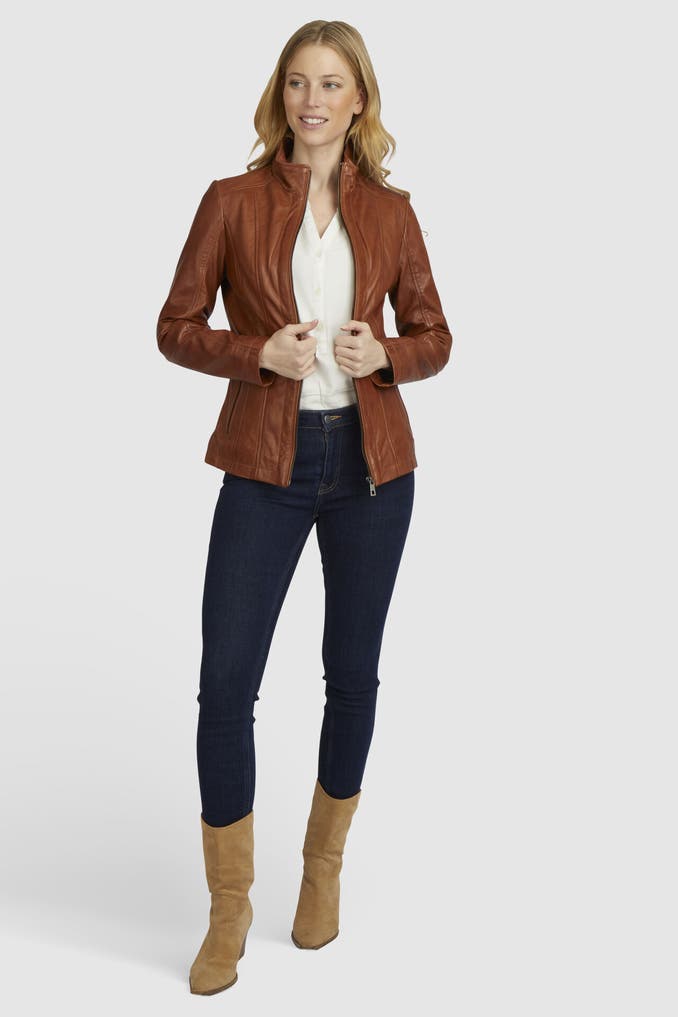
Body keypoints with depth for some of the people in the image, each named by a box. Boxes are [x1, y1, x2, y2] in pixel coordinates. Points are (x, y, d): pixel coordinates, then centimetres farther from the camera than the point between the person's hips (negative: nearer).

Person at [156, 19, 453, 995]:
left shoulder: (390, 211, 4)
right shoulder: (233, 202, 0)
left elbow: (434, 337, 9)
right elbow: (176, 327, 2)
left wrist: (385, 354, -12)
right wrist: (258, 352, -15)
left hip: (372, 461, 2)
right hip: (266, 464, -1)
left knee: (353, 671, 10)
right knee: (225, 680, -6)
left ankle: (324, 866, 32)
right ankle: (229, 908, 10)